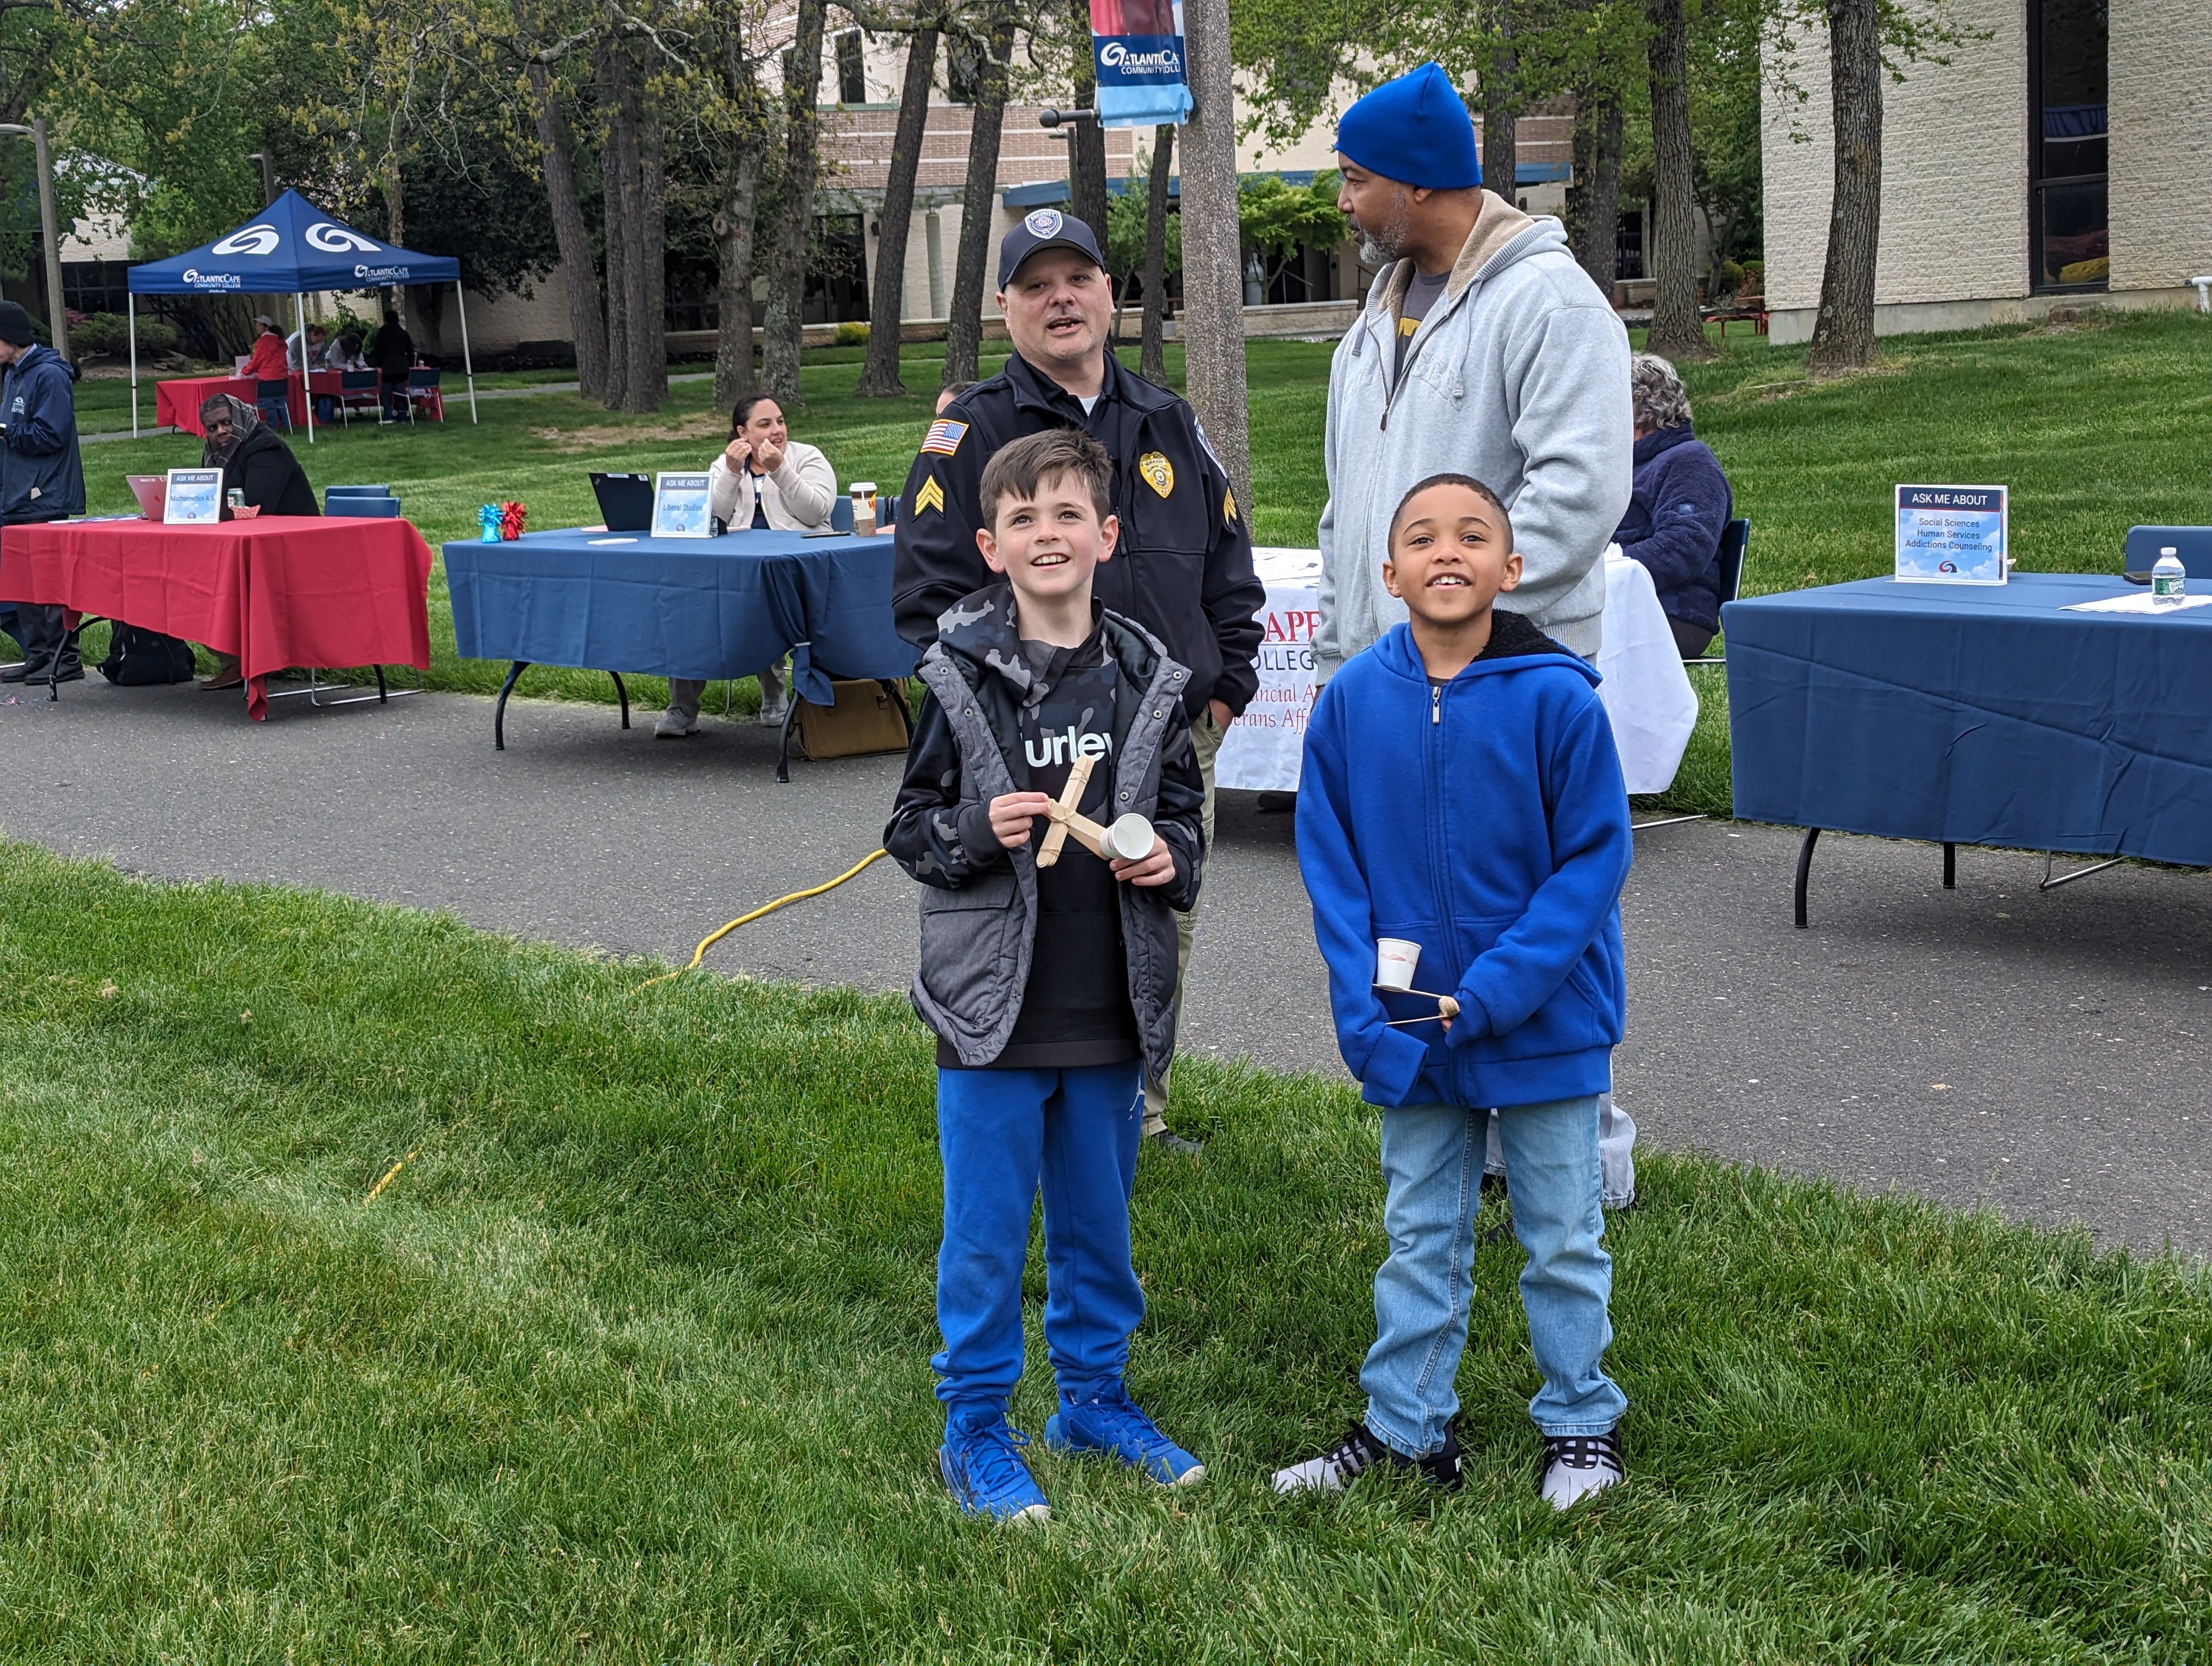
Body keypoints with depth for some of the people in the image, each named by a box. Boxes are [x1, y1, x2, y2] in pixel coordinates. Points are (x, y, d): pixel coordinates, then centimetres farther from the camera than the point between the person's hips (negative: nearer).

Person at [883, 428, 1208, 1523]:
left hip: (1113, 1014, 3)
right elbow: (909, 829, -1)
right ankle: (975, 1430, 21)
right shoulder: (961, 680, -6)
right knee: (985, 1233, 6)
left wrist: (1170, 858, -8)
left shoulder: (1145, 680, 2)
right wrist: (978, 833, -20)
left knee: (1099, 1220, 17)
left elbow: (1184, 808, 13)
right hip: (994, 1008, -3)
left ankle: (1094, 1396, 35)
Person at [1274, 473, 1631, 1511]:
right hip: (1410, 1036, 3)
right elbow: (1329, 861, -1)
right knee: (1419, 1234, 15)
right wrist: (1366, 1014, -10)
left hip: (1545, 1024, -2)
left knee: (1562, 1236, 12)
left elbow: (1594, 858, -11)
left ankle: (1581, 1420, 30)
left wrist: (1497, 988, -18)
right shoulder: (1352, 699, -6)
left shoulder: (1557, 698, -15)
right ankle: (1406, 1429, 28)